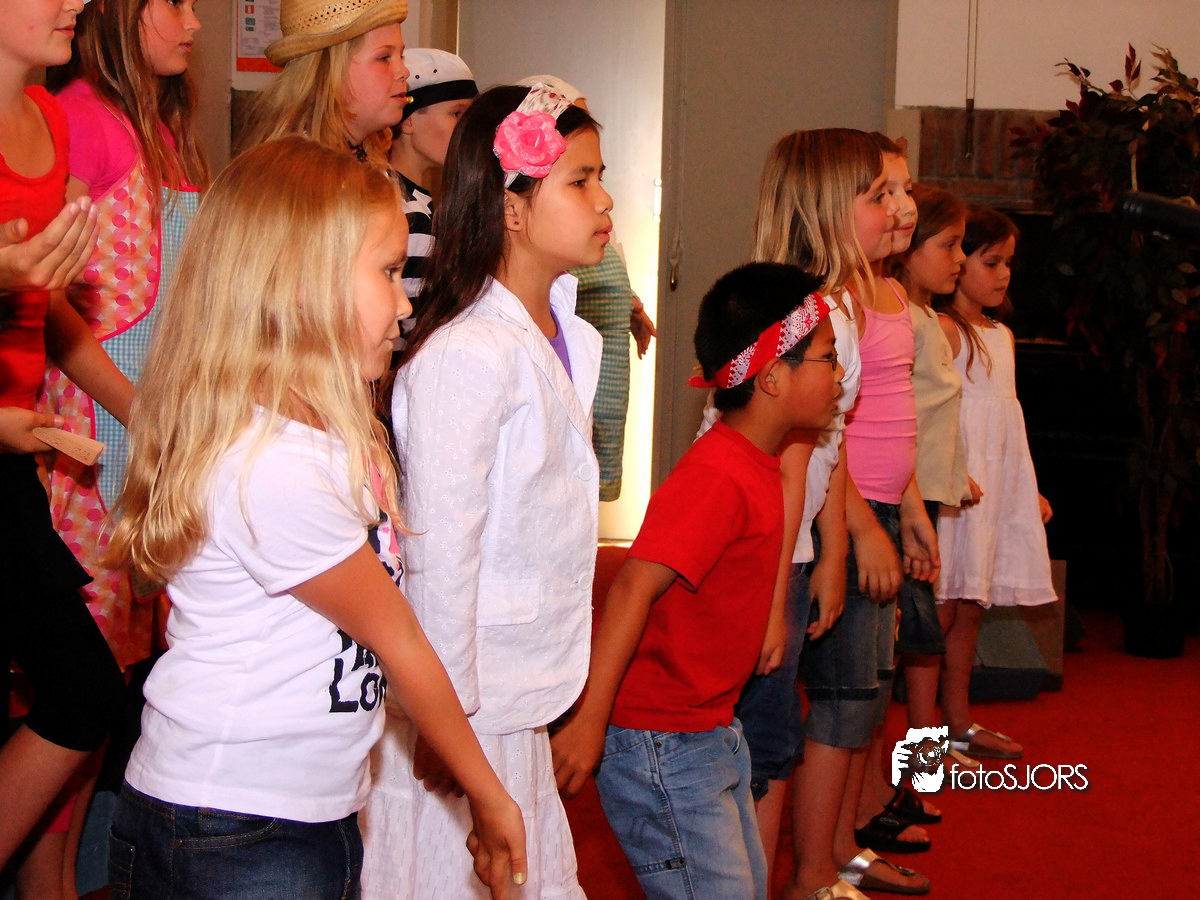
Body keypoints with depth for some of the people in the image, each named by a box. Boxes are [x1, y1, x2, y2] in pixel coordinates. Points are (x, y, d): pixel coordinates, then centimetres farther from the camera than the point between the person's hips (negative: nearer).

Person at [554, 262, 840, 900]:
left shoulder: (758, 465, 8)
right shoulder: (717, 478, -23)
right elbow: (635, 585, -30)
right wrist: (589, 721, -32)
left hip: (712, 733, 10)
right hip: (659, 744, -10)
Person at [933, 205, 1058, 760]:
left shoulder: (1001, 334, 18)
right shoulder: (944, 329, -9)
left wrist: (1030, 489, 23)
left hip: (999, 484, 8)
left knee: (971, 607, 12)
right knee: (944, 606, -7)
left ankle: (959, 723, 20)